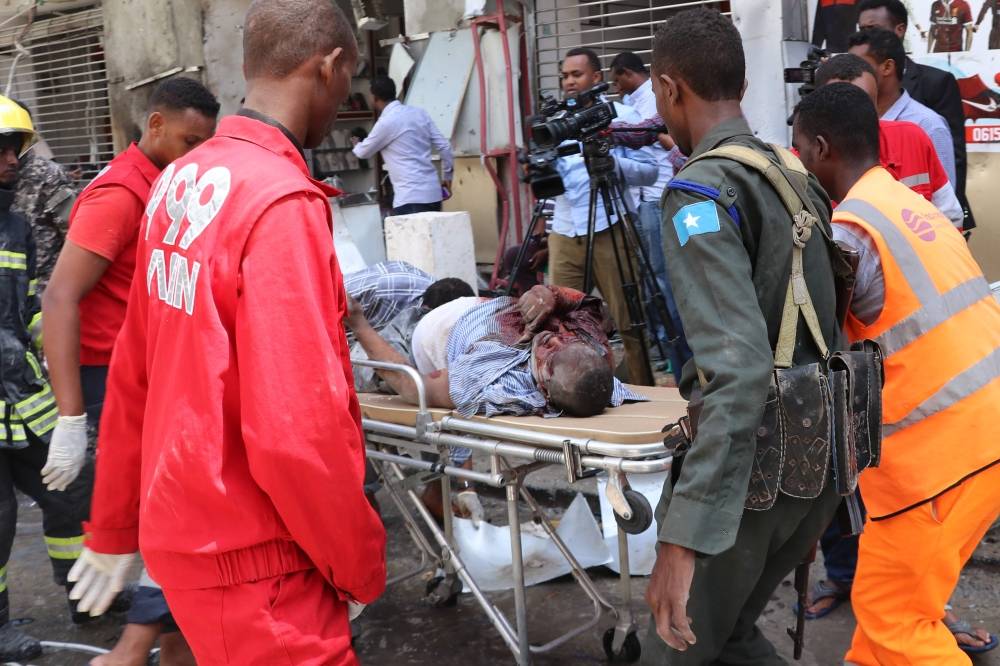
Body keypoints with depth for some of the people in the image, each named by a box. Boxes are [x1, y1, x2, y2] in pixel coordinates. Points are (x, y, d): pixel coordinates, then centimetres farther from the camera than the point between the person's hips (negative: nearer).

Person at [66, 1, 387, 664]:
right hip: (247, 559, -8)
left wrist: (114, 528, 19)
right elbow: (299, 430, -26)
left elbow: (131, 374, 10)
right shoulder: (282, 201, -22)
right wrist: (362, 566, -11)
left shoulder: (178, 182, 3)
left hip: (184, 527, 8)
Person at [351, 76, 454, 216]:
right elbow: (444, 146, 10)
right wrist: (447, 176, 23)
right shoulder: (419, 113, 10)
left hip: (411, 198, -8)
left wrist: (356, 144, 32)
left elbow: (363, 153, 9)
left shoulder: (386, 122, -9)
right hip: (433, 193, 8)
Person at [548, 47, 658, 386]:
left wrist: (611, 161, -19)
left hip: (609, 230, -5)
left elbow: (649, 171, -3)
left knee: (627, 323, -1)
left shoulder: (623, 116, 1)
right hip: (563, 232, 5)